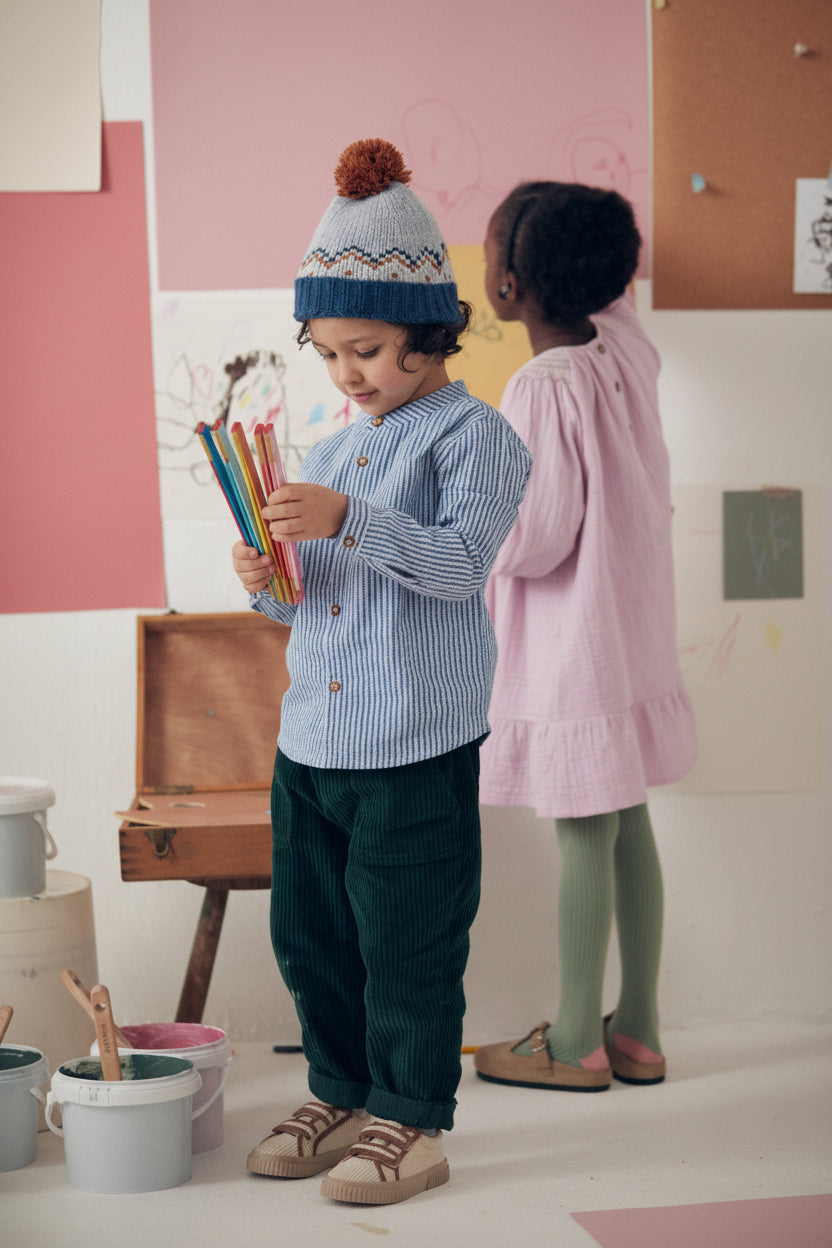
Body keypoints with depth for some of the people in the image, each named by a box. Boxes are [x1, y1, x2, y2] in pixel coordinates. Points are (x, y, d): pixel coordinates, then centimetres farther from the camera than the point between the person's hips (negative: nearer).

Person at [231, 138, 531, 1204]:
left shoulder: (473, 434, -7)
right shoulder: (329, 452, 16)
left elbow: (461, 558, -21)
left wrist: (347, 521, -30)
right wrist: (268, 582, -2)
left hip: (416, 743, -7)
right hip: (311, 737, 8)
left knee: (406, 939, 1)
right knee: (307, 929, 14)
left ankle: (411, 1121, 16)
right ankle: (340, 1094, 31)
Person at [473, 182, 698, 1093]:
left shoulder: (541, 388, -21)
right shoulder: (627, 351, 2)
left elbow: (531, 539, -21)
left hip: (571, 653, -8)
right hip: (631, 635, 8)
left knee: (581, 838, 2)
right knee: (626, 827, 14)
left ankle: (576, 1043, 14)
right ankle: (636, 1030, 23)